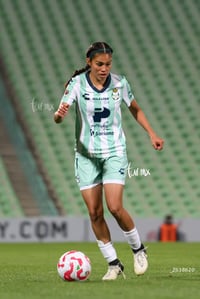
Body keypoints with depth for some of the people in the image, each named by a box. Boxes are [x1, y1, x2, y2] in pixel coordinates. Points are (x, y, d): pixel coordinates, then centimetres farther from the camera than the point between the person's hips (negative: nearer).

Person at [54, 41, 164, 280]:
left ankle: (138, 250, 10)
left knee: (115, 207, -15)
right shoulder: (77, 84, -10)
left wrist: (151, 134, 9)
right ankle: (113, 264, 10)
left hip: (114, 152, -1)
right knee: (94, 213, -3)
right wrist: (59, 114, -41)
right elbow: (58, 117, -18)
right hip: (86, 154, 1)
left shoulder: (119, 83, -4)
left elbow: (135, 109, 14)